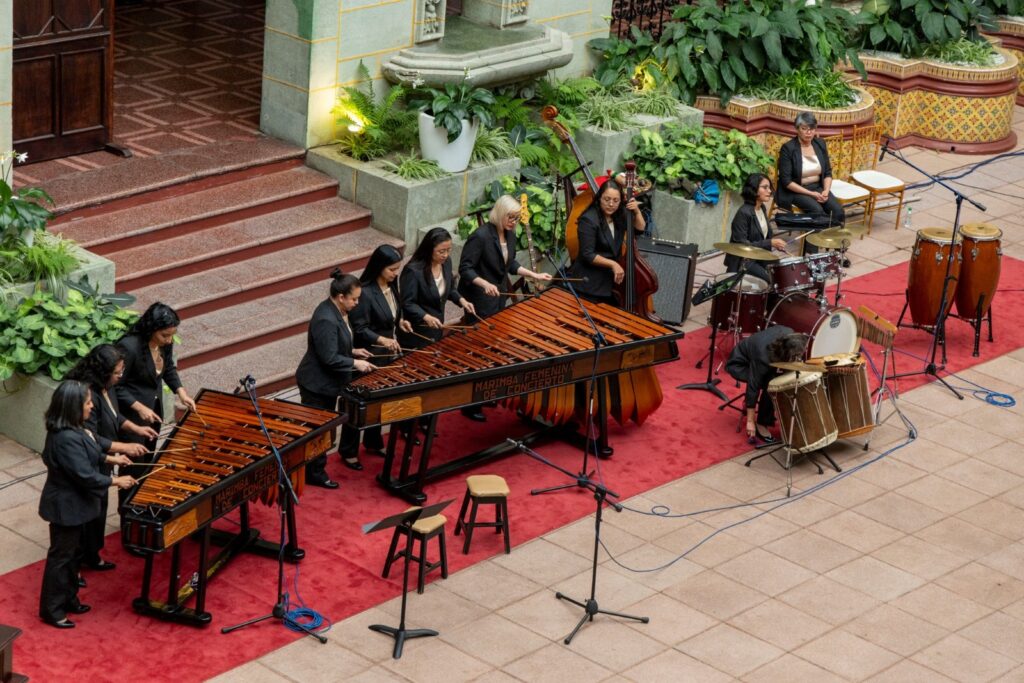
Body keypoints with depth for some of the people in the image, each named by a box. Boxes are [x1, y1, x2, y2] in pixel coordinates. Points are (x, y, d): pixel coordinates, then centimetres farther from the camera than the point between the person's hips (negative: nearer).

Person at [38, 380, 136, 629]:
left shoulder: (71, 430, -1)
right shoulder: (66, 439, -33)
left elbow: (85, 456, 17)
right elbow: (85, 475, -30)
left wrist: (111, 459, 14)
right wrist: (115, 481, -20)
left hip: (73, 503, 10)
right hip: (66, 506, -10)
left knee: (74, 553, 22)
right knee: (61, 556, 5)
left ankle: (68, 598, 38)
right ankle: (51, 610, 18)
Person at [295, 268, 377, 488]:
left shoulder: (337, 311, 1)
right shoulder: (326, 320, -30)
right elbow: (329, 358, -29)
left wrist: (353, 351, 7)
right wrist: (354, 363, -21)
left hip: (328, 382, 10)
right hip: (317, 385, -10)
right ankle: (314, 474, 16)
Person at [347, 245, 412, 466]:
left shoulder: (391, 286, 1)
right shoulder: (365, 293, -25)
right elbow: (359, 329, -24)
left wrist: (399, 321, -1)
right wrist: (381, 339, -35)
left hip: (388, 356, 8)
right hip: (368, 358, -8)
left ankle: (373, 443, 37)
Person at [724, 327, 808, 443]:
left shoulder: (789, 334, -24)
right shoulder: (763, 357, -41)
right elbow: (753, 385, -35)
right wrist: (750, 421, -31)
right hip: (739, 365, -7)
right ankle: (762, 425, -15)